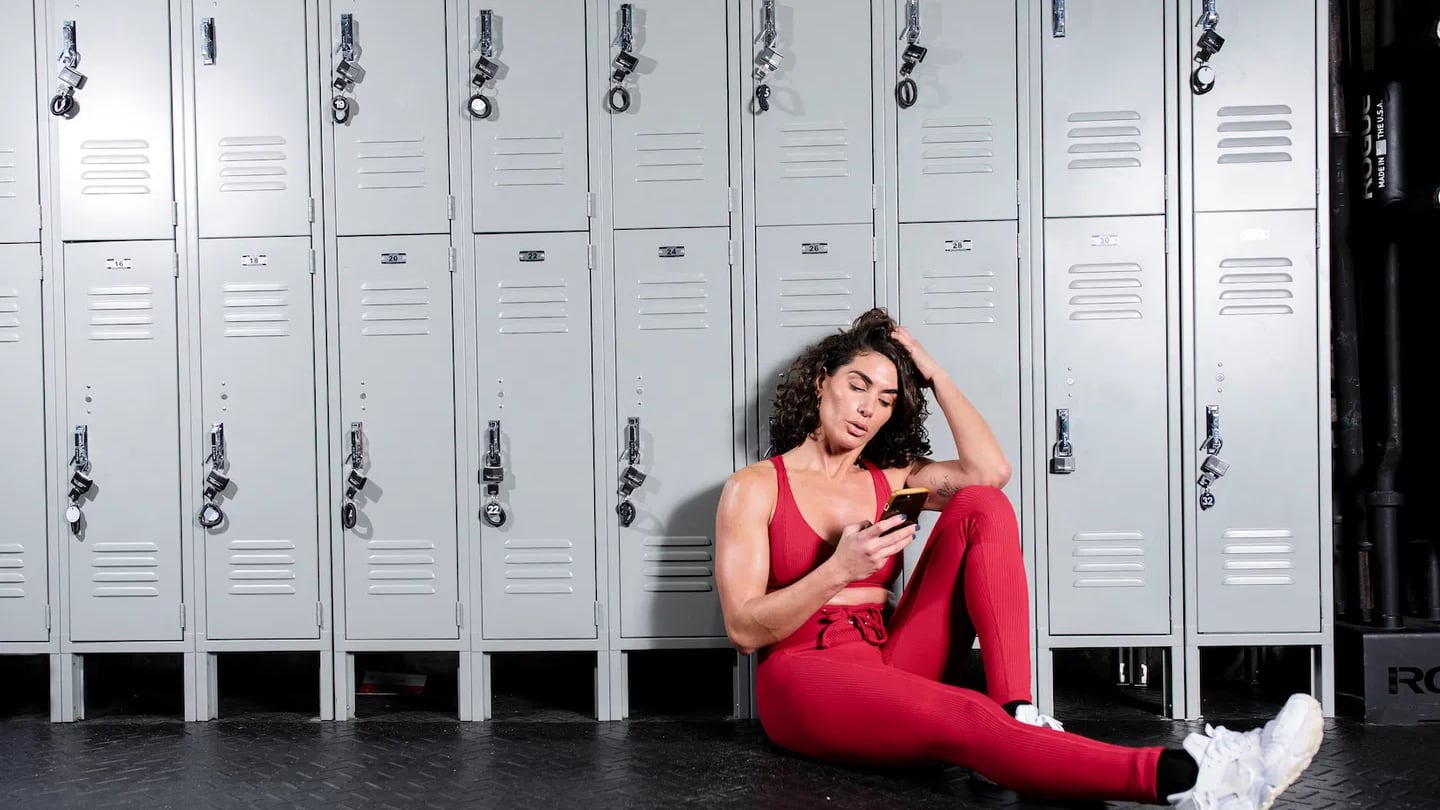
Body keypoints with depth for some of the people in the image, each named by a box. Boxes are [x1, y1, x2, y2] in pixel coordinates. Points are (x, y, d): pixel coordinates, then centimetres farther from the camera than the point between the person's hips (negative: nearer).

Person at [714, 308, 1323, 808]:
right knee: (957, 717, -38)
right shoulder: (753, 489, 2)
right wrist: (838, 571, -21)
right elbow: (744, 629, -7)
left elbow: (991, 471, -3)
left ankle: (1018, 716, -30)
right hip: (804, 677, -5)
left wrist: (933, 376, 4)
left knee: (981, 507, -13)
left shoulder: (890, 478, 16)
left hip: (892, 664, 5)